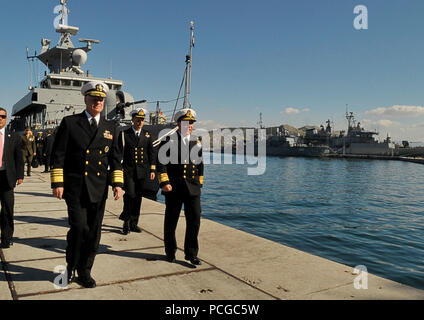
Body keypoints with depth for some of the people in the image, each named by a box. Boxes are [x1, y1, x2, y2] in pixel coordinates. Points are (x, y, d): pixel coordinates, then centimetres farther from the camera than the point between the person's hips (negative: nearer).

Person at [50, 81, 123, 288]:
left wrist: (118, 183, 2)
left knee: (94, 232, 7)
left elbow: (115, 158, 12)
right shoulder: (69, 123, 2)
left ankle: (84, 272, 25)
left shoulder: (111, 128, 12)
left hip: (99, 190, 3)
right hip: (75, 188, -3)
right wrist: (57, 183, -7)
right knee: (78, 228, -9)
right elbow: (58, 155, 0)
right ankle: (71, 266, 19)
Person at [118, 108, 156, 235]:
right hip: (128, 171, -3)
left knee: (138, 197, 6)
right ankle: (126, 221, 4)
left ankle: (134, 223, 17)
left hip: (142, 172, 3)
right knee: (130, 194, -13)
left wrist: (152, 170, 4)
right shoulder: (124, 134, 3)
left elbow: (151, 154, 12)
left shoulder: (147, 135, 11)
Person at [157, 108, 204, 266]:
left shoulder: (197, 143, 12)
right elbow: (161, 163, -5)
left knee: (194, 220, -1)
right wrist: (164, 183, -14)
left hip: (192, 188, 3)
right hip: (174, 188, -3)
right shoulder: (169, 141, 0)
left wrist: (199, 183, 15)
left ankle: (191, 254, 12)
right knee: (171, 221, 8)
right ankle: (170, 252, 26)